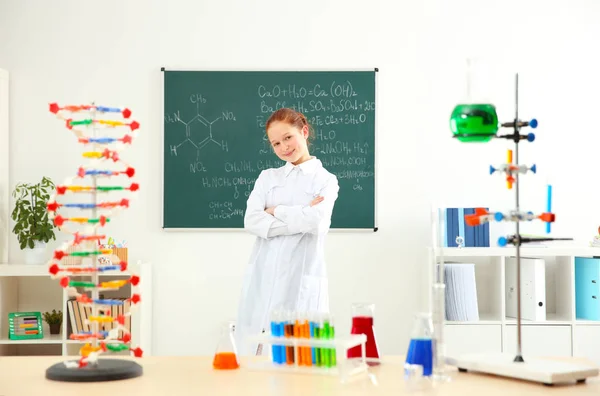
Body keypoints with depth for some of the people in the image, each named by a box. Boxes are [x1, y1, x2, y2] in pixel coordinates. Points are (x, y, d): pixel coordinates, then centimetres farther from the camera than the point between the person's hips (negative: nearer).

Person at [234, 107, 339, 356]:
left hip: (301, 281, -3)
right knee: (248, 354, 2)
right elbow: (251, 222, -2)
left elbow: (315, 220, -13)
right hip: (261, 278, 3)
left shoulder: (326, 180, 7)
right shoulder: (267, 177, 15)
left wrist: (275, 211, -1)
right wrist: (299, 217, -9)